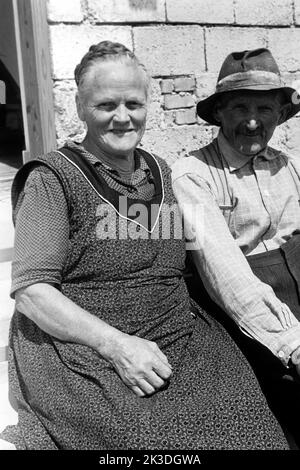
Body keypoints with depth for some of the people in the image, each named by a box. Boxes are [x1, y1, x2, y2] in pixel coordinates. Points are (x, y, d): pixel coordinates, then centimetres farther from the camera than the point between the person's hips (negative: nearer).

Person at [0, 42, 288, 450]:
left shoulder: (160, 172, 15)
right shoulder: (52, 178, -3)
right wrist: (116, 344, -18)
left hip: (179, 337, 6)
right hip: (81, 350, -5)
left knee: (244, 422, -15)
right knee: (157, 435, -26)